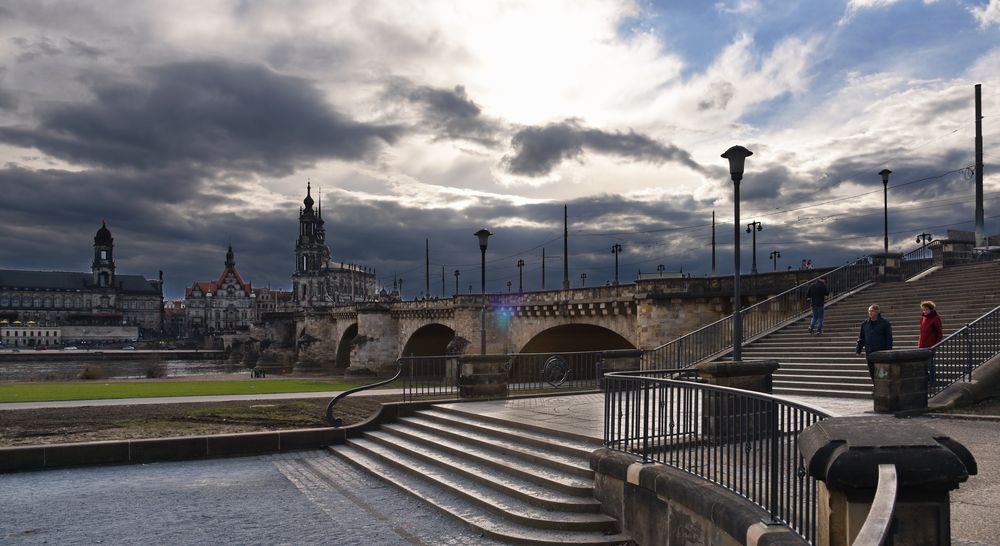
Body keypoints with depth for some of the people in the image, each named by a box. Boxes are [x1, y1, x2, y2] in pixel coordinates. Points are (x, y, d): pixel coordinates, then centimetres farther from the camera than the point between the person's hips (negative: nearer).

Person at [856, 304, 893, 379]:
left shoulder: (885, 323, -2)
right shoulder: (865, 323, 9)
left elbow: (889, 338, -3)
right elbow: (861, 338, 13)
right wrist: (858, 350, 6)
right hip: (869, 353, 4)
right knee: (872, 373, 6)